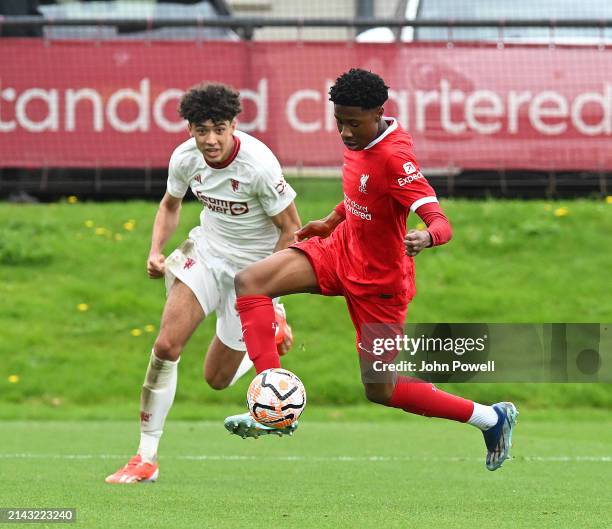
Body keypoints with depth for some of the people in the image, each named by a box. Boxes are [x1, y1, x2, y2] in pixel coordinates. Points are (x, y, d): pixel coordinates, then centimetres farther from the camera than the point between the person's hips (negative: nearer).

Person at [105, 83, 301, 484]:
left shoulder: (258, 164, -26)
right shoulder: (185, 157, -11)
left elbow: (292, 229, -15)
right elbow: (171, 204, 12)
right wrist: (156, 250, -4)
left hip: (253, 267, -4)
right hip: (207, 251, 4)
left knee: (218, 378, 3)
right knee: (166, 346, -17)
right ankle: (146, 458, -8)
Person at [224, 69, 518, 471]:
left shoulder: (394, 158, -29)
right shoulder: (361, 140, -4)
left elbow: (441, 223, -37)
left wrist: (425, 238, -59)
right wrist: (331, 222, 21)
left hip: (378, 281, -8)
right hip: (341, 250, 8)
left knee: (380, 390, 3)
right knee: (250, 282, -12)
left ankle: (493, 418, 20)